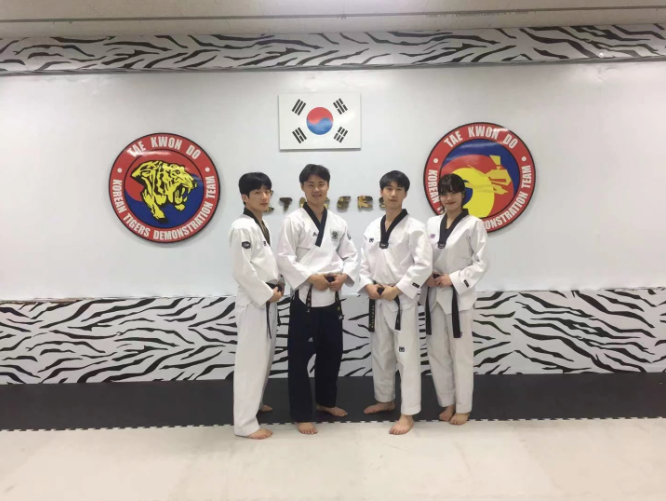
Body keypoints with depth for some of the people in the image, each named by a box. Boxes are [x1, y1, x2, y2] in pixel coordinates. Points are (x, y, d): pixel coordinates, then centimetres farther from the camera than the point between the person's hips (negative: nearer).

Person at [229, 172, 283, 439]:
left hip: (267, 301, 10)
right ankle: (245, 422, 7)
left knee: (264, 356, 20)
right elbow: (242, 270, -23)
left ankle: (253, 403, 39)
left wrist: (277, 286, 6)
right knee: (251, 360, -4)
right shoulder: (242, 227, -17)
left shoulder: (263, 226, 13)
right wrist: (267, 293, -17)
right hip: (253, 302, -10)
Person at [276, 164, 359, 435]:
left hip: (332, 298, 5)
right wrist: (311, 277, -20)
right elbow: (284, 257, -12)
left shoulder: (338, 222, 8)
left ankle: (326, 401, 39)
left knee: (332, 352, 17)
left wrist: (343, 275, -9)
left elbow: (351, 255, 9)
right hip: (305, 298, -5)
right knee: (300, 357, 2)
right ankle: (302, 414, 17)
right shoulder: (293, 220, -7)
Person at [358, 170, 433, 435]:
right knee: (380, 353, 18)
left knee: (407, 356, 1)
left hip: (403, 300, -6)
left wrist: (396, 289, -18)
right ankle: (385, 399, 38)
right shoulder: (372, 228, 8)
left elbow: (423, 265, -16)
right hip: (377, 300, 6)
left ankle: (408, 414, 13)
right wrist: (368, 286, -8)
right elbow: (363, 262, 10)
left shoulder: (414, 228, -9)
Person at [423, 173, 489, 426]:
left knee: (461, 353, 5)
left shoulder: (473, 224, -6)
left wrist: (454, 279, -16)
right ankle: (447, 402, 29)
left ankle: (463, 407, 22)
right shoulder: (432, 223, 8)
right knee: (437, 351, 11)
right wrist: (427, 277, -8)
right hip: (434, 295, 5)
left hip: (459, 296, -5)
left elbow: (481, 262, -9)